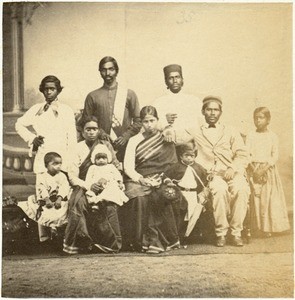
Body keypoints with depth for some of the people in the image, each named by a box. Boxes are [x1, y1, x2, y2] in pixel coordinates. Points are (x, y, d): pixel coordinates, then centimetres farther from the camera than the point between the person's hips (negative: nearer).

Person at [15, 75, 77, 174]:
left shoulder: (67, 110, 3)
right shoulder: (36, 109, 9)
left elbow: (72, 140, 1)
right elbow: (19, 125, 21)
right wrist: (32, 138, 6)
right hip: (42, 161, 2)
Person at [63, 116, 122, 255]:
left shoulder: (106, 145, 10)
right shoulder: (78, 148, 5)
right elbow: (72, 176, -1)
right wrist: (88, 186, -18)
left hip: (104, 186, 1)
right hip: (83, 187, -1)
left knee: (109, 205, -31)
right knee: (79, 202, -33)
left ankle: (110, 243, -16)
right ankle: (81, 243, -22)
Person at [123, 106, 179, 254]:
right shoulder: (134, 141, 13)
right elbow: (128, 167, 2)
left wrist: (162, 179, -12)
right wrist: (141, 179, -16)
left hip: (161, 181, 0)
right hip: (137, 180, 0)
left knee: (159, 196, -33)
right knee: (140, 198, -32)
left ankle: (158, 239, -21)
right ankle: (144, 241, -24)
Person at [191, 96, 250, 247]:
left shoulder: (231, 132, 20)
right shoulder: (195, 134, 19)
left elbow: (242, 155, 9)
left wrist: (232, 168, -9)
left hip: (232, 172, 1)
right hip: (211, 174, -1)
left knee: (241, 189, -33)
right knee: (220, 189, -35)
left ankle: (236, 231, -22)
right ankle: (221, 232, -22)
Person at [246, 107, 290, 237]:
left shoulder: (272, 136, 7)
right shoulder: (251, 136, 7)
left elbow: (275, 155, 0)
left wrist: (265, 168, -14)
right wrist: (253, 169, -14)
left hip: (268, 169, 0)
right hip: (254, 170, 0)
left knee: (270, 197, -3)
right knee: (255, 197, -5)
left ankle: (268, 227, 2)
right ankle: (257, 225, -2)